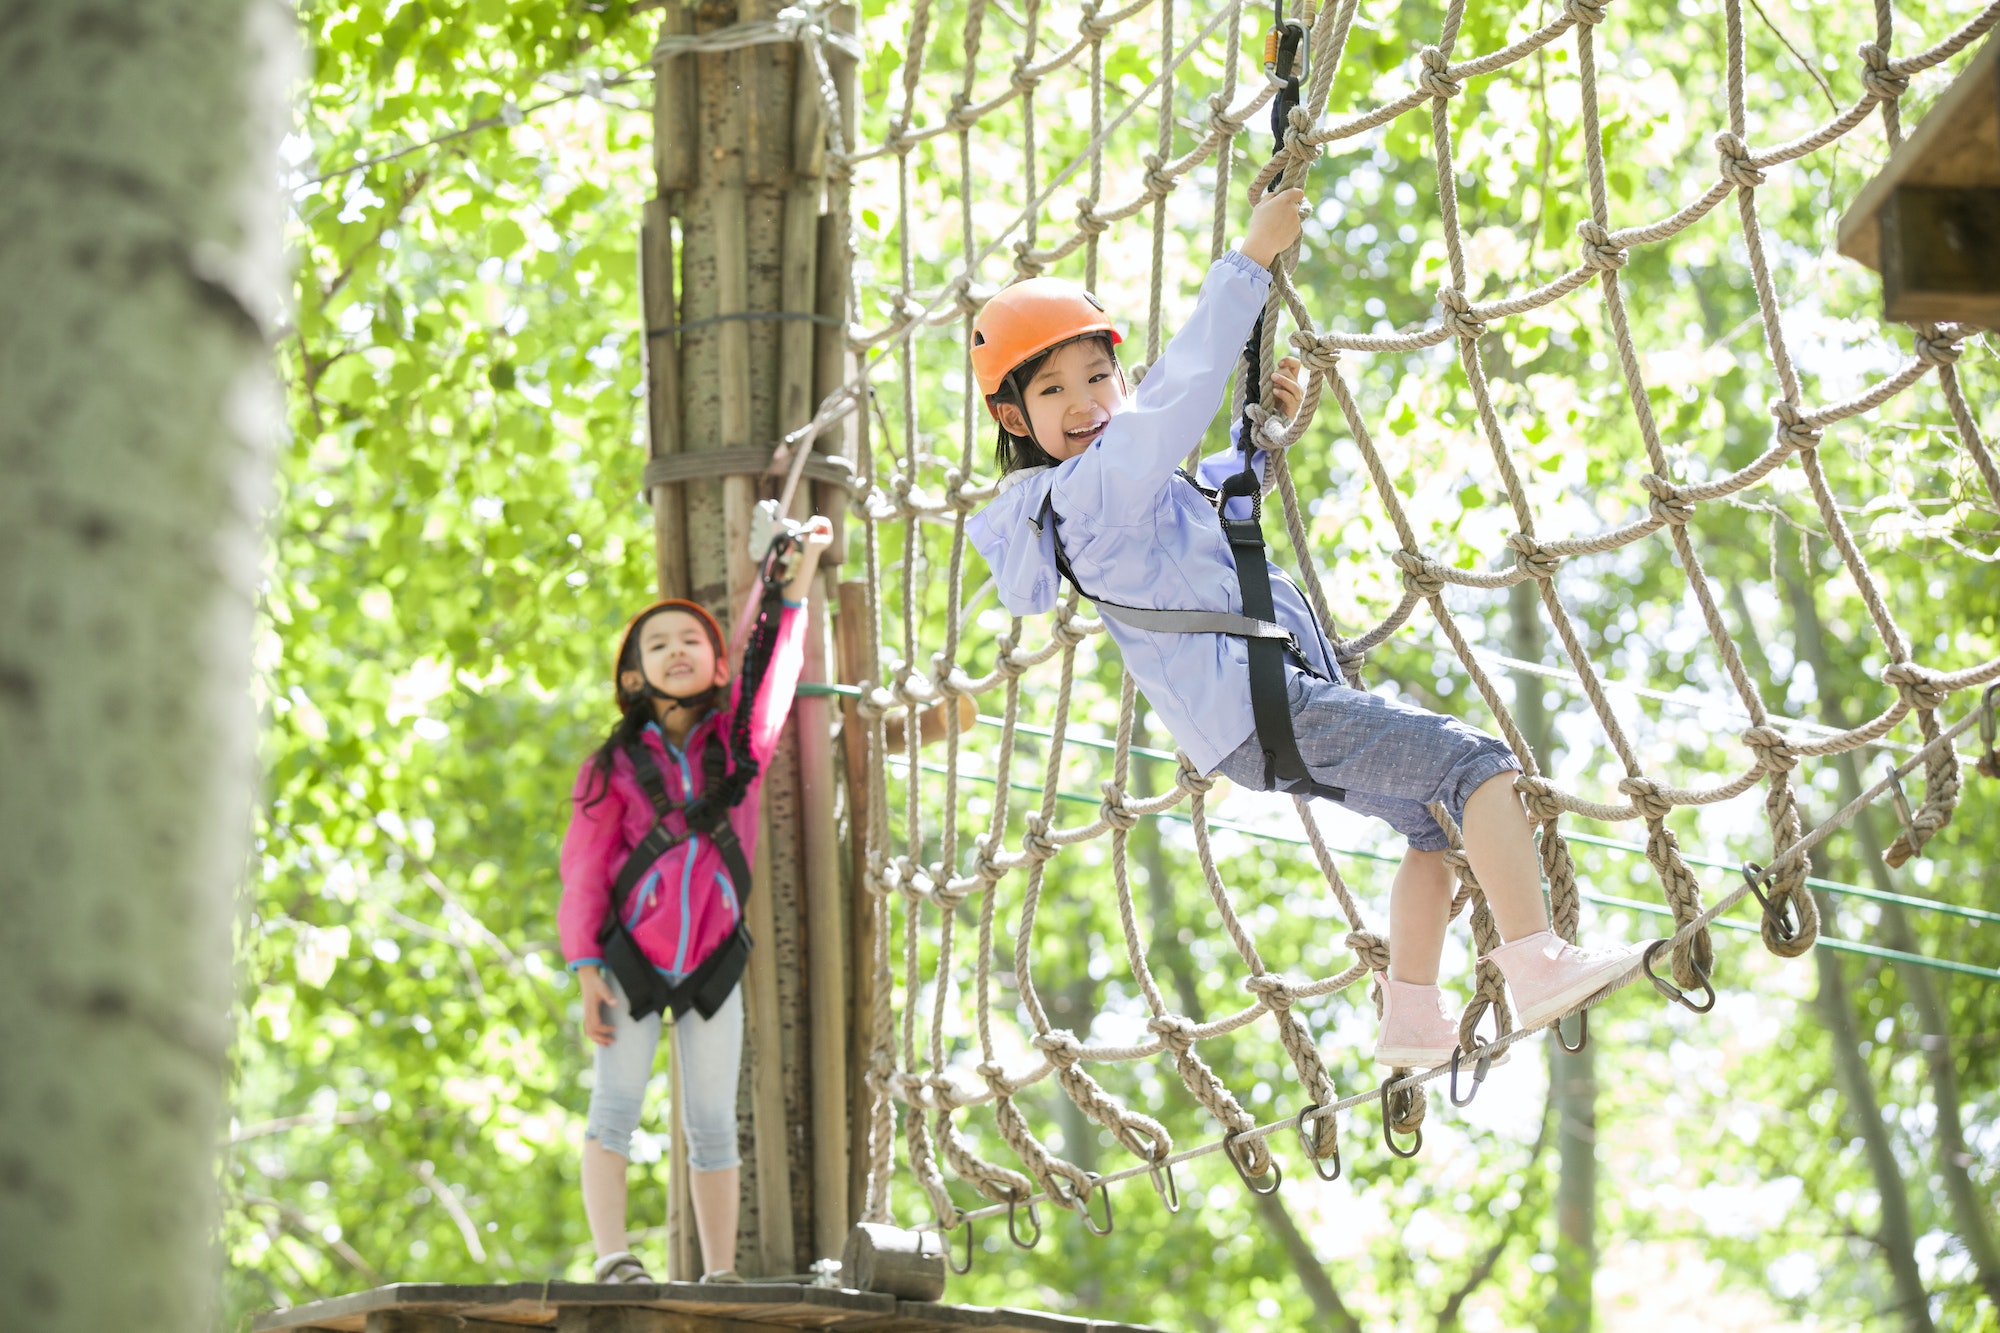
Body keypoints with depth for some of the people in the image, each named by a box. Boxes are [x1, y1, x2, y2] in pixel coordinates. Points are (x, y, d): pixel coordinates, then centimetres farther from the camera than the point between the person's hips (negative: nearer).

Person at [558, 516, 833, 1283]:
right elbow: (584, 869, -1)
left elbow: (776, 660, 0)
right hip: (632, 953, -2)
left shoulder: (739, 737, 7)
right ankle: (612, 1257, -16)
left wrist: (803, 566, -4)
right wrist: (586, 970, -8)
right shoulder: (615, 764, 0)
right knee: (617, 1101, -10)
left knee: (713, 1124, 3)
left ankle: (720, 1273, 4)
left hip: (713, 958, 2)